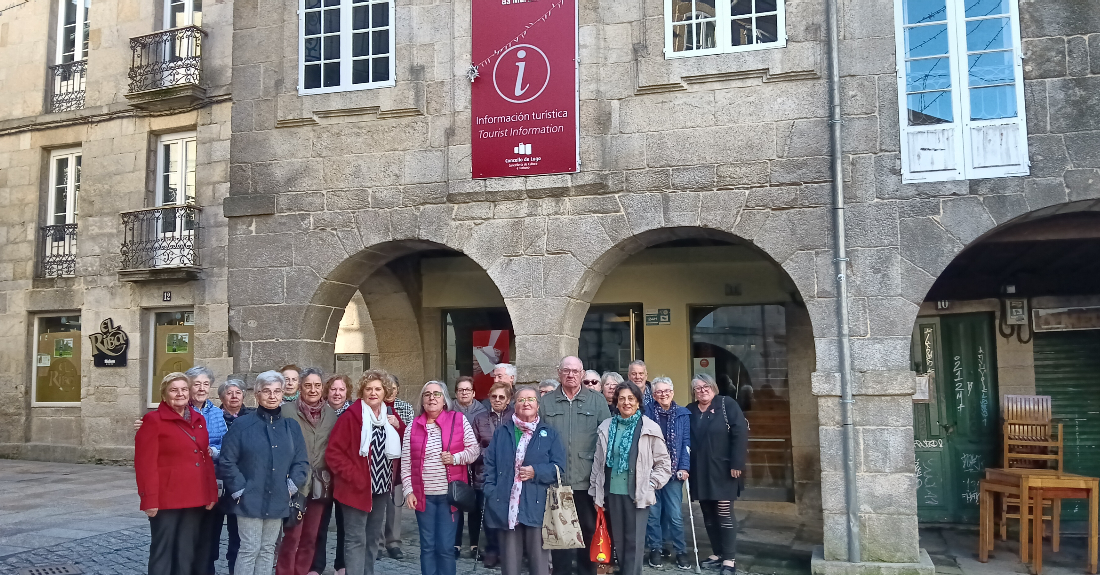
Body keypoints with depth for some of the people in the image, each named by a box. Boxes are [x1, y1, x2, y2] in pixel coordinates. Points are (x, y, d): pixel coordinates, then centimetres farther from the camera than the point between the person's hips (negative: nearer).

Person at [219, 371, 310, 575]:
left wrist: (292, 486, -4)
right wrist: (239, 489, -11)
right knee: (250, 549, -3)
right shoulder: (242, 424, -6)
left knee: (268, 549, 13)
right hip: (250, 500, -4)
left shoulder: (292, 426, 7)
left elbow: (302, 462, 9)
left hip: (277, 501, 4)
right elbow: (227, 462, -6)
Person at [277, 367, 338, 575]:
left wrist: (330, 478, 8)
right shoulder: (288, 410, -5)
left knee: (310, 537, 11)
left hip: (320, 485, 4)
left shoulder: (331, 414, 7)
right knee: (292, 536, -5)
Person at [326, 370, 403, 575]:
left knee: (372, 537, 18)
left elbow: (399, 448, 11)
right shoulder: (351, 416, -13)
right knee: (356, 539, -4)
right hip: (357, 487, -6)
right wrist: (353, 476, -20)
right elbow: (333, 452, -15)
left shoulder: (389, 416, 6)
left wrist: (397, 427, -7)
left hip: (381, 487, 7)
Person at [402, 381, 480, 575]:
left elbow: (475, 449, 1)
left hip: (449, 494, -2)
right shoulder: (413, 427, 3)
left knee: (446, 546, 1)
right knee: (427, 546, 10)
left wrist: (456, 458, -15)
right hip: (424, 495, 2)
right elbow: (406, 463, 4)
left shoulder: (459, 420, -2)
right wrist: (408, 491, -3)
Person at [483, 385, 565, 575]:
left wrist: (536, 472, -12)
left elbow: (559, 466, 1)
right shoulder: (501, 433, 12)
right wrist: (491, 494, -2)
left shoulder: (549, 434, 7)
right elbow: (490, 465, 8)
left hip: (537, 506, -1)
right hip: (507, 506, 2)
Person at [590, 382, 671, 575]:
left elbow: (663, 463, 2)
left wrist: (651, 485, -7)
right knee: (618, 540, 11)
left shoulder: (650, 428, -3)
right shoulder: (606, 427, 4)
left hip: (637, 494, -3)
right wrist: (596, 493, 8)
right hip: (612, 493, 3)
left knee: (634, 541, 0)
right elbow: (598, 462, 8)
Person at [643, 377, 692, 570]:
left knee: (675, 515, 1)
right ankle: (655, 549, 21)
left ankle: (680, 551, 16)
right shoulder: (647, 413, -1)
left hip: (673, 471, 1)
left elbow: (686, 443, 2)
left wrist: (684, 467, -7)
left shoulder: (683, 414, 4)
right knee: (653, 512, 6)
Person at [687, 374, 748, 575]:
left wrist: (736, 464, -15)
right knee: (708, 514, 10)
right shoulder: (690, 410, 9)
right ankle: (717, 553, 22)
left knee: (724, 513, -3)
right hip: (699, 472, 5)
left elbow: (740, 434, -10)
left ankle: (729, 559, 5)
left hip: (722, 470, -4)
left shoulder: (727, 404, -4)